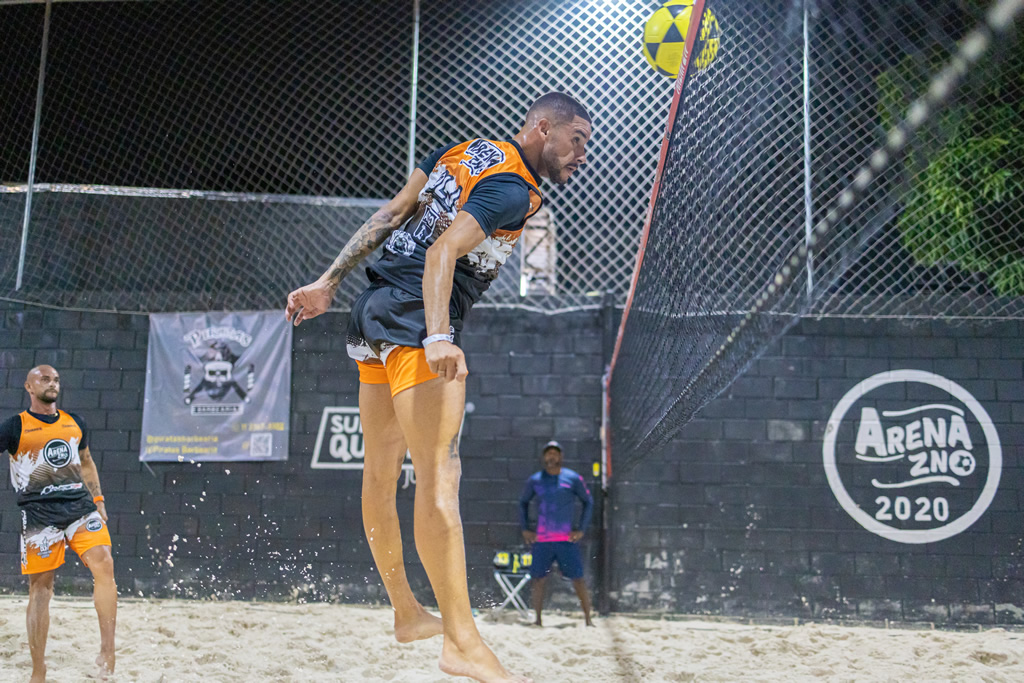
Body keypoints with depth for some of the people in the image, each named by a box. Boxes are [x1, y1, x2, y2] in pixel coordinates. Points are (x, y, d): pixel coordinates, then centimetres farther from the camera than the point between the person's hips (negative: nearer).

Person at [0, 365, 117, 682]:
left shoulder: (75, 422, 14)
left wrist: (98, 500, 20)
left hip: (80, 506, 3)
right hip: (39, 513, -3)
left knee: (104, 564, -18)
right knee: (40, 587, 1)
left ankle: (107, 650, -12)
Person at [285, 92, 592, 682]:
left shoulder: (460, 152, 16)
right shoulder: (514, 191, -11)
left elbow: (387, 217, 14)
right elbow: (443, 253, -23)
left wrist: (330, 282, 14)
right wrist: (438, 337, -34)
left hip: (376, 313, 11)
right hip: (416, 323, -11)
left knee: (381, 473, 15)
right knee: (439, 475, -16)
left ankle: (406, 612, 28)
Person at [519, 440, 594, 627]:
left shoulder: (573, 478, 1)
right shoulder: (534, 480, 7)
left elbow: (588, 502, 7)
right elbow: (523, 502, 20)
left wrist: (581, 529, 0)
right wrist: (524, 529, 11)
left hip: (567, 539, -2)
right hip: (541, 540, 2)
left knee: (578, 580, -4)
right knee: (538, 580, 1)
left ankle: (588, 619, 4)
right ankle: (538, 620, 11)